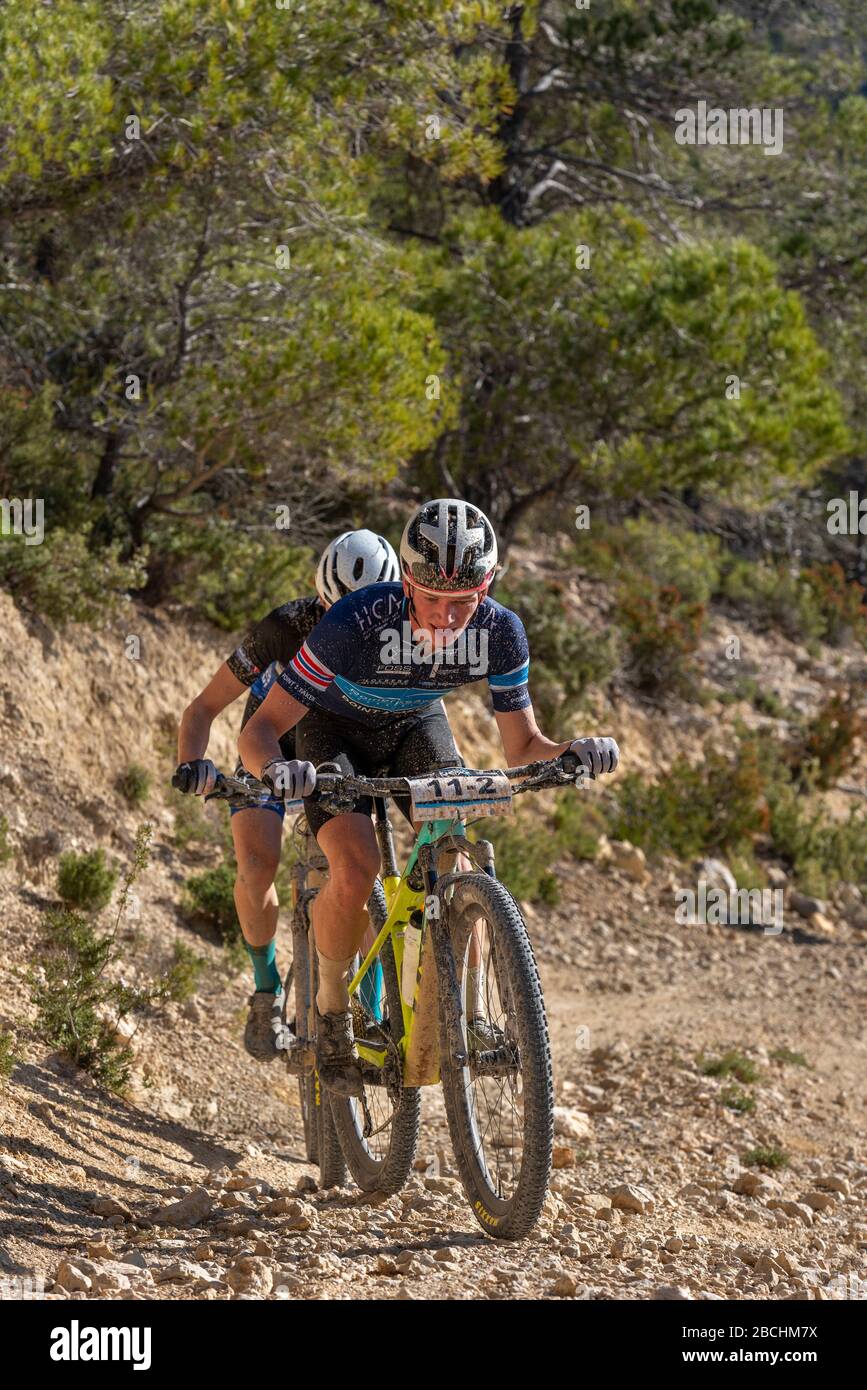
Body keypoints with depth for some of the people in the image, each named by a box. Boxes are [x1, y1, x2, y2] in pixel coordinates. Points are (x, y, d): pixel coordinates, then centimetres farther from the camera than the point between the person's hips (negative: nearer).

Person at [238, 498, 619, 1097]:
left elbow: (521, 746, -13)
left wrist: (572, 752, -35)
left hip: (416, 724, 3)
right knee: (357, 866, -25)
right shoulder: (356, 624, -39)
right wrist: (275, 769, -57)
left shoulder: (500, 632, -28)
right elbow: (261, 728, -35)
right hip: (336, 727, -3)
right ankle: (332, 1015, -3)